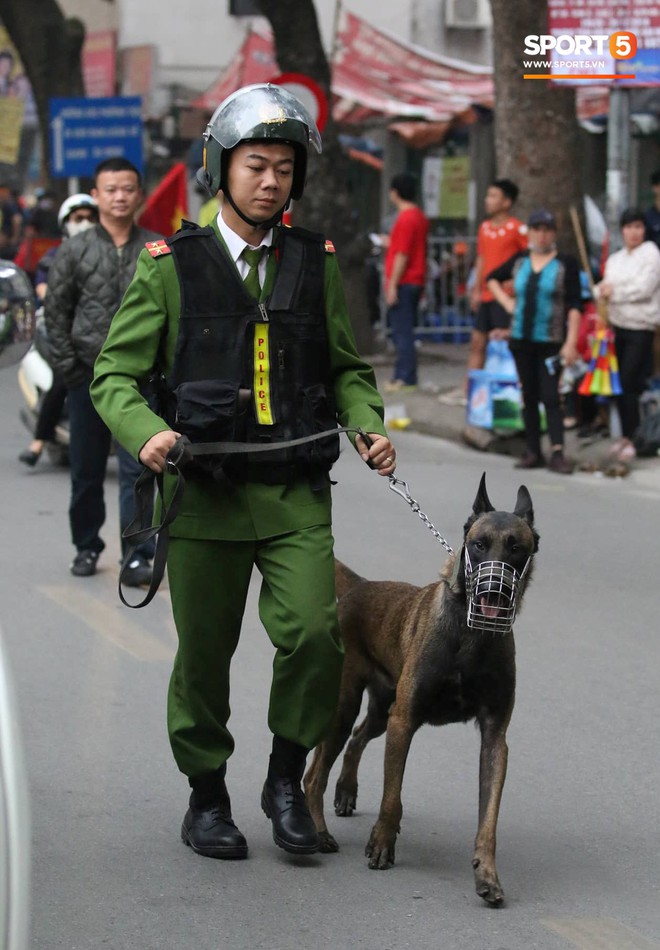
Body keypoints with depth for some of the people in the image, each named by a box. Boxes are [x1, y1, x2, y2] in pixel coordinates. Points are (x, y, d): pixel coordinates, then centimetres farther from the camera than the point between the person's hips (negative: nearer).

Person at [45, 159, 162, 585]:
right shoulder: (74, 252, 3)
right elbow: (56, 313, 6)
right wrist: (68, 366, 0)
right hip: (89, 377, 1)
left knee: (138, 469, -8)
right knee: (86, 471, 11)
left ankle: (137, 556, -7)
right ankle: (87, 546, 26)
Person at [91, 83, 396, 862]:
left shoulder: (318, 266, 9)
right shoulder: (170, 268, 2)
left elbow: (348, 368, 19)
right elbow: (116, 372, 4)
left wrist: (368, 426, -1)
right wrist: (145, 431, -16)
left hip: (297, 496, 1)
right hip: (204, 493, -1)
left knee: (314, 632, -15)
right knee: (203, 653, 6)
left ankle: (286, 780, 7)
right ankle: (206, 797, 25)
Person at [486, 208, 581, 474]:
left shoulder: (565, 264, -4)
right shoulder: (519, 261, 8)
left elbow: (575, 306, -7)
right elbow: (492, 279, 26)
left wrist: (571, 343, -15)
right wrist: (507, 303, 10)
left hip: (550, 342, -4)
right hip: (521, 339, 4)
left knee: (550, 396, -11)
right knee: (529, 397, 8)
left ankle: (557, 453, -14)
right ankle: (533, 452, 13)